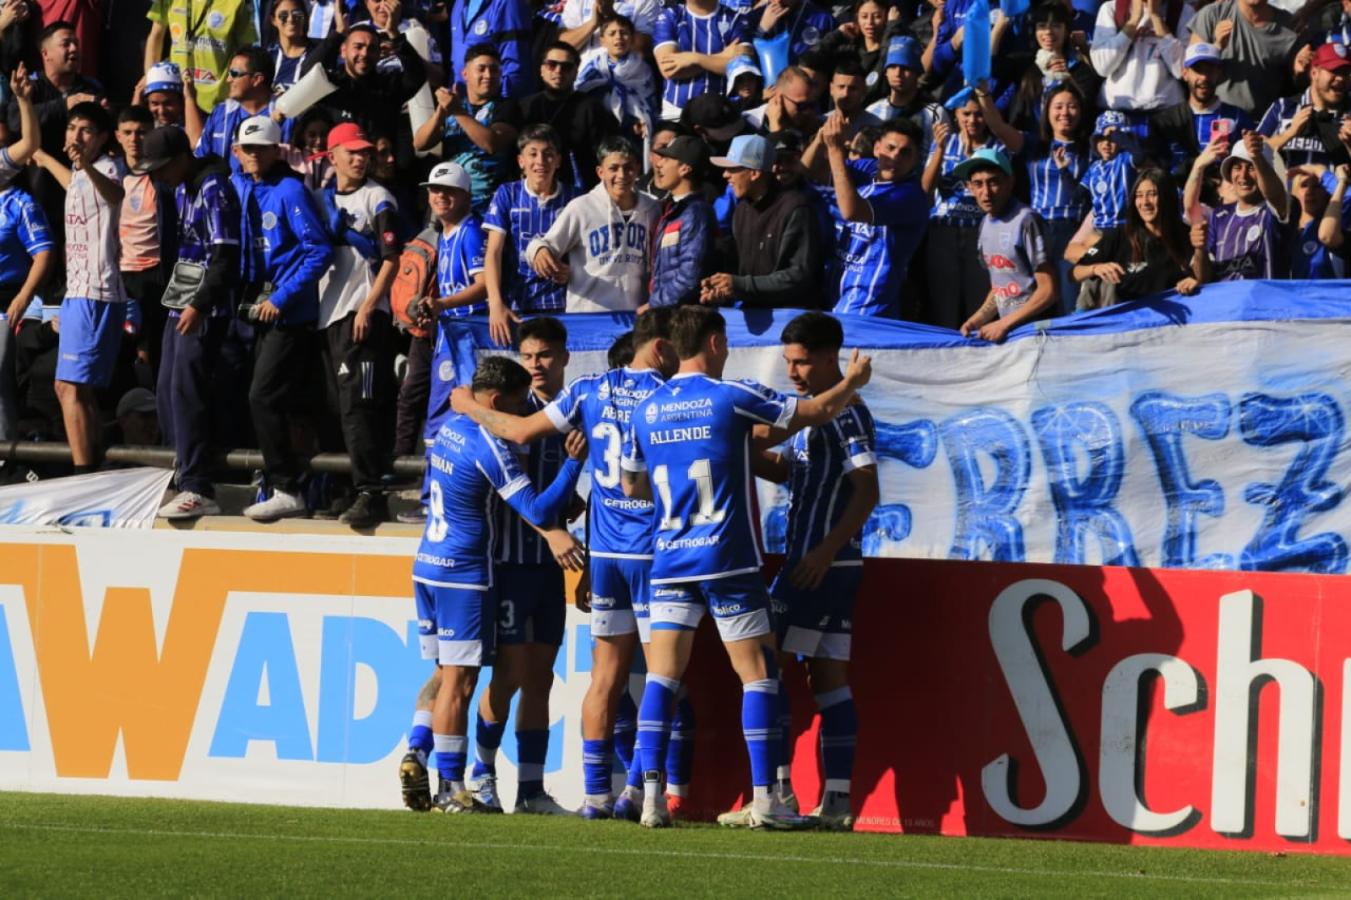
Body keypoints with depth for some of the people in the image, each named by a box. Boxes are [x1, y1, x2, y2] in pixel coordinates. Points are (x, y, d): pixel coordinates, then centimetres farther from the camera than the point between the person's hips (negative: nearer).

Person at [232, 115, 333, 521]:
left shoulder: (290, 190, -11)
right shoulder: (238, 187, 10)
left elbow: (319, 251, -16)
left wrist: (281, 297, -18)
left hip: (290, 314, -8)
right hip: (258, 310, 8)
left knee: (264, 398, -13)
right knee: (283, 403, 11)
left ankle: (286, 491, -10)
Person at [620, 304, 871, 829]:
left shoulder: (645, 411, 7)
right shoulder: (732, 397, -6)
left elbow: (631, 485, 19)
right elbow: (818, 411, 1)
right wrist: (853, 382, 21)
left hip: (669, 564, 4)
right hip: (728, 561, -4)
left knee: (661, 675, 3)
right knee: (757, 674, 3)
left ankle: (651, 794, -8)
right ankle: (764, 797, -3)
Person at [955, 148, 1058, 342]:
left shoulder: (1026, 222, -13)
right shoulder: (986, 224, 11)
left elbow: (1049, 291, -14)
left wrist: (1004, 324, -14)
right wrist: (977, 319, 6)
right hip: (1007, 330, 7)